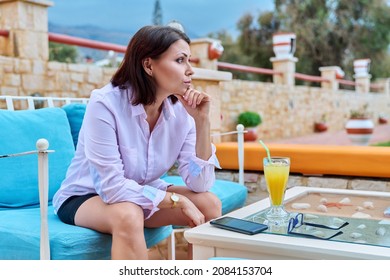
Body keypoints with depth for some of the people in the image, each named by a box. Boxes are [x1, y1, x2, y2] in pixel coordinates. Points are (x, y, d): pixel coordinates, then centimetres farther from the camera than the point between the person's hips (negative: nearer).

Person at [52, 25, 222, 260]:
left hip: (142, 195, 5)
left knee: (210, 204, -14)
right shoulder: (105, 103, -27)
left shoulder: (180, 110, -12)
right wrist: (177, 200, -24)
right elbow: (112, 187, -29)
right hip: (84, 197, -5)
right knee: (128, 216, -36)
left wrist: (202, 121, -23)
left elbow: (200, 184, -15)